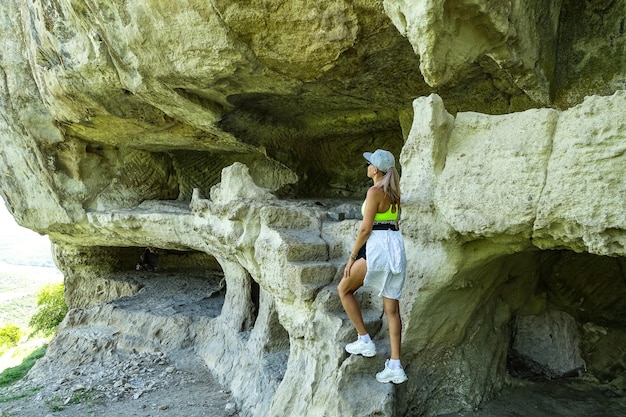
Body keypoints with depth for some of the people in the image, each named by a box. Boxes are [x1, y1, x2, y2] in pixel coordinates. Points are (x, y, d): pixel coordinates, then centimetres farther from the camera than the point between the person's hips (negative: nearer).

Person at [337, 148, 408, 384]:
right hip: (397, 247, 9)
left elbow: (366, 228, -14)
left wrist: (352, 256, -7)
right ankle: (395, 367, 11)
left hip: (378, 246, -9)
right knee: (392, 308, 9)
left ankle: (365, 341, 12)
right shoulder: (394, 192, 15)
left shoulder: (375, 191, -11)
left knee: (344, 289, 12)